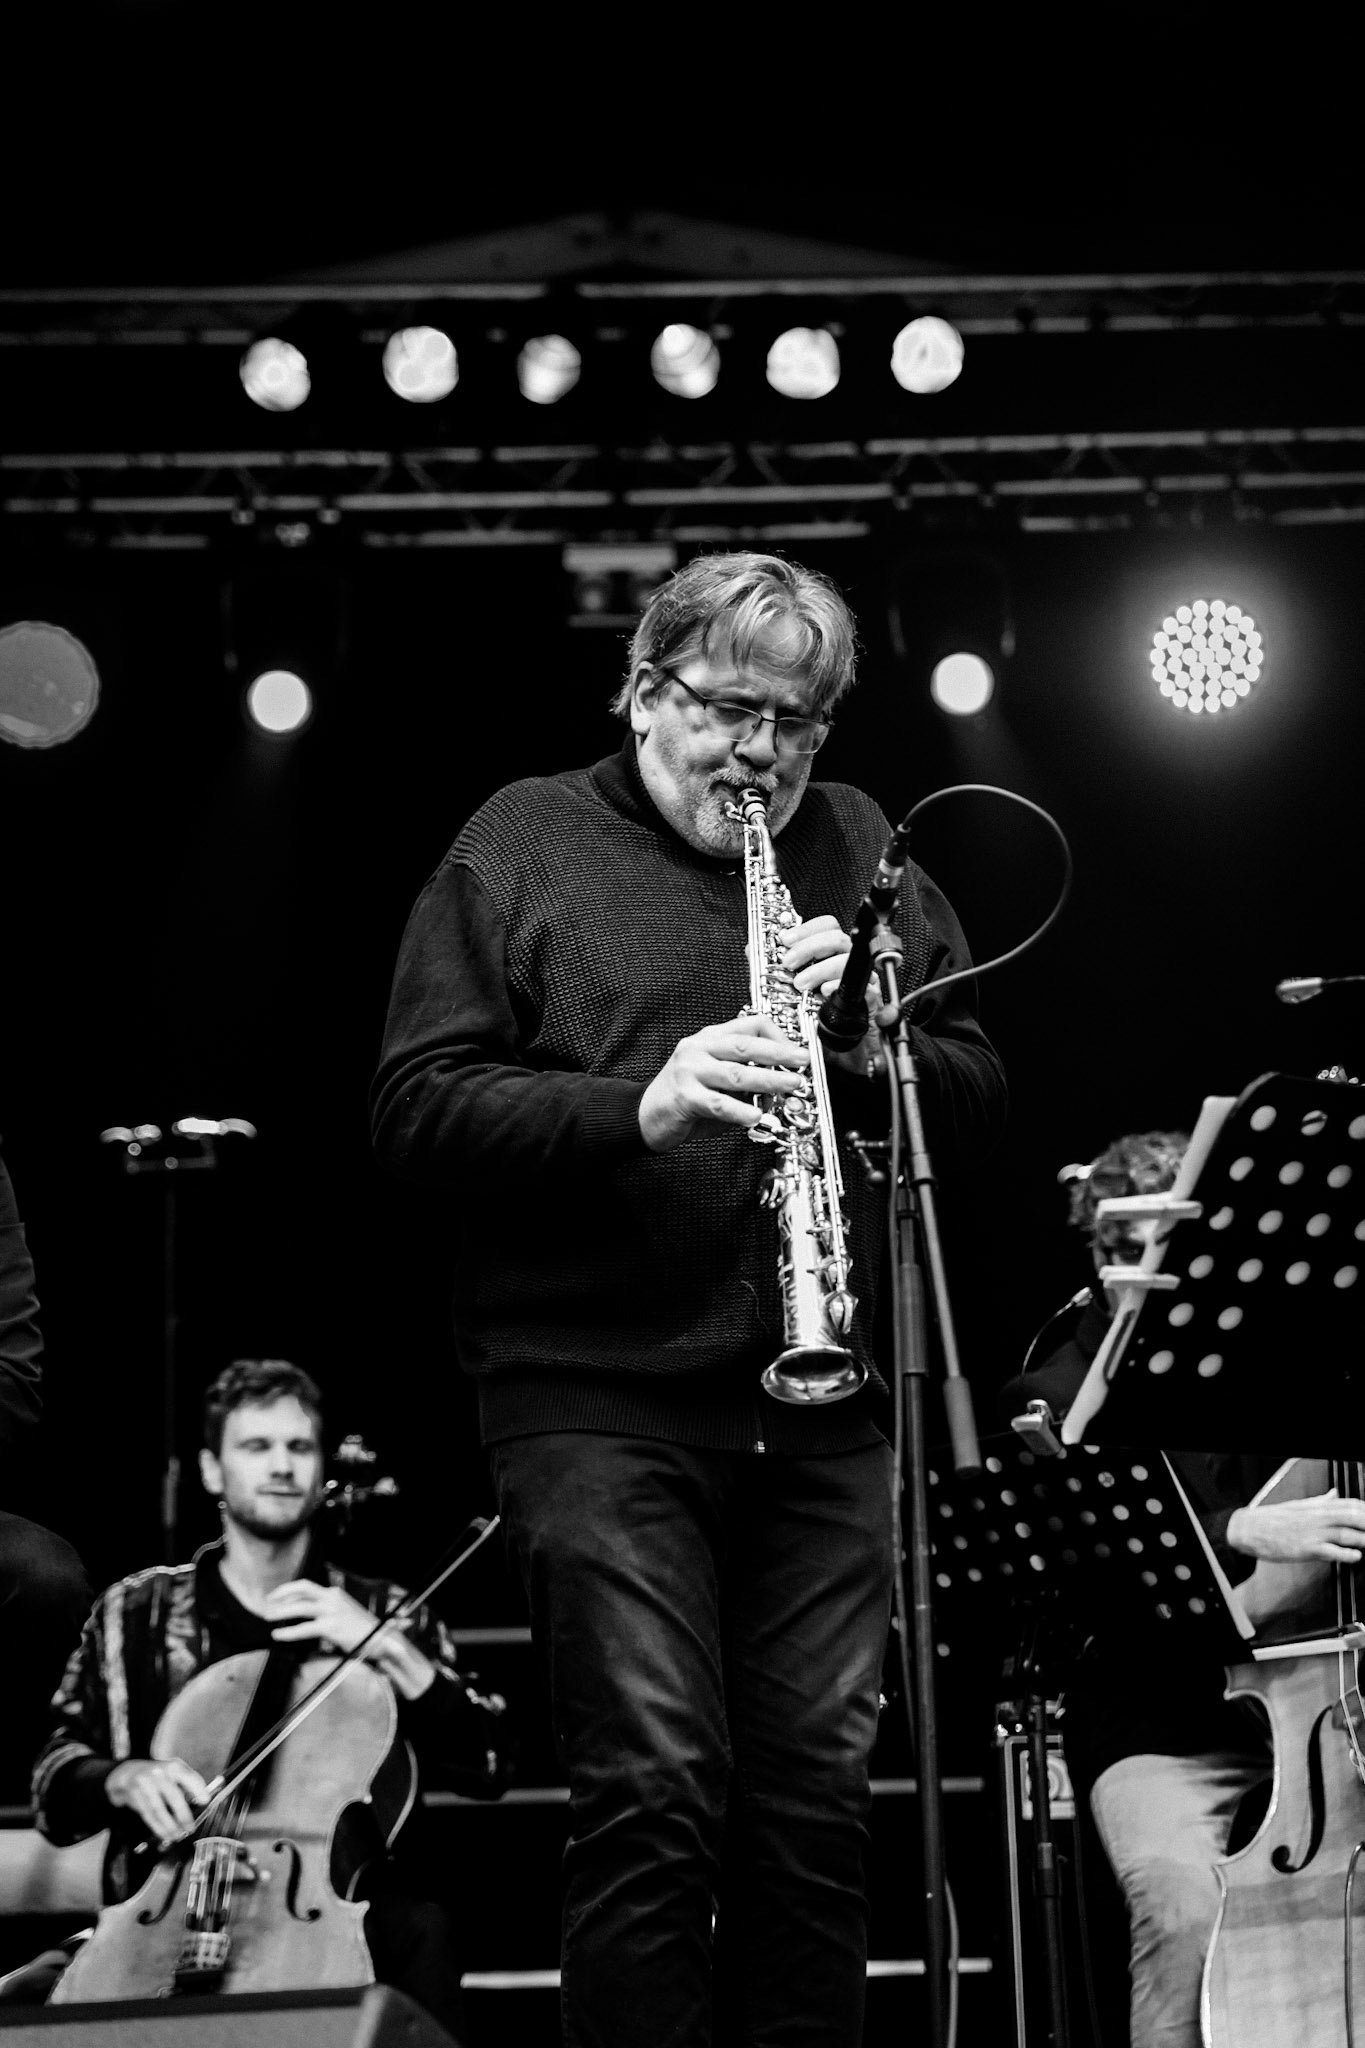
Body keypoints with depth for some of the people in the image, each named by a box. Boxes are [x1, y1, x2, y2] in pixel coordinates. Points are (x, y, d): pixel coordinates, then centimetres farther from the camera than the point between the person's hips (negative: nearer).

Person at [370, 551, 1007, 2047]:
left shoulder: (860, 850, 17)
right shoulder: (524, 844, 4)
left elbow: (979, 1100, 15)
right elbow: (418, 1108, -5)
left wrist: (873, 1038, -6)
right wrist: (639, 1105, -19)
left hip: (826, 1407, 4)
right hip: (598, 1398, -4)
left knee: (820, 1796, 4)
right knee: (656, 1793, -9)